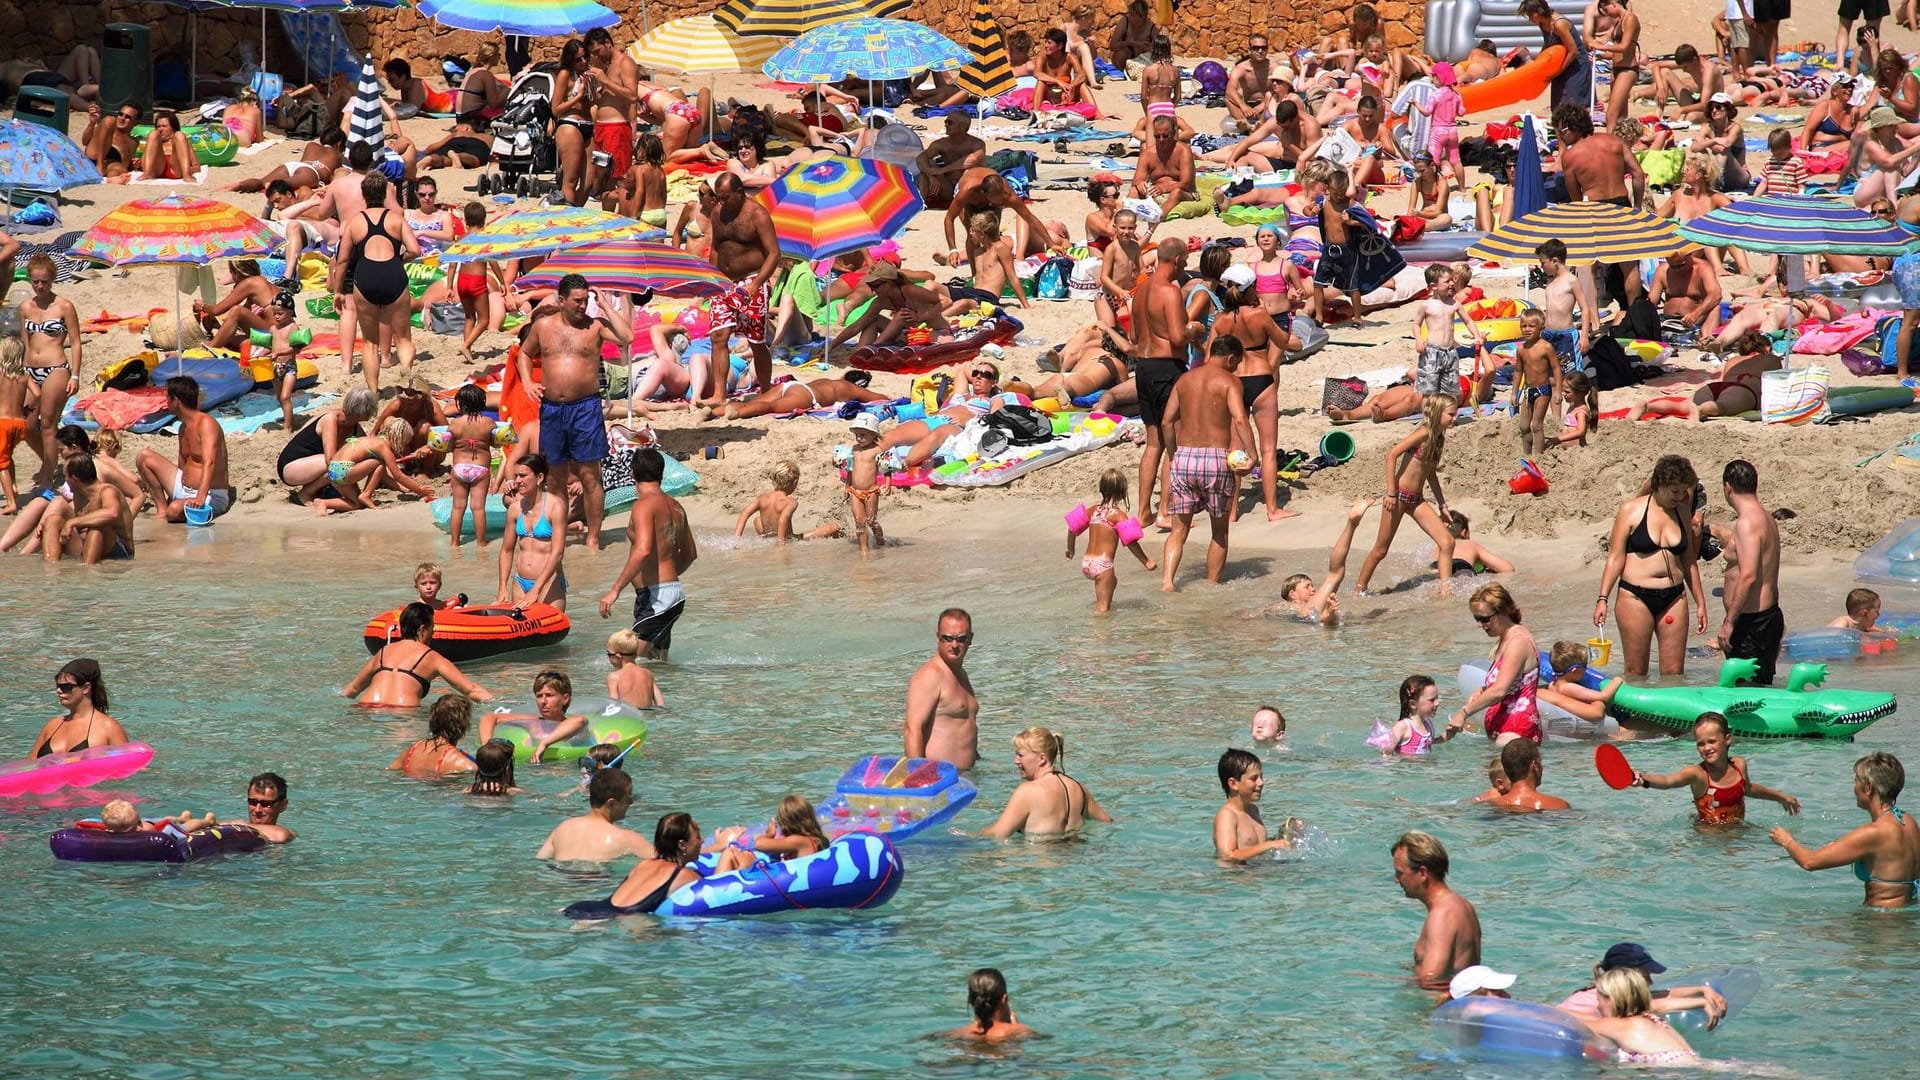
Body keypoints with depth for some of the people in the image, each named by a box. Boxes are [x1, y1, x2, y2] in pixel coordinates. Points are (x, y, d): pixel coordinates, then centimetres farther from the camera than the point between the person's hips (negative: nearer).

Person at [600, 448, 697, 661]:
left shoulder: (644, 505, -12)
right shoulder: (674, 506, 15)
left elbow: (643, 551, -27)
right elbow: (690, 553, 28)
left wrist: (615, 589, -25)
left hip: (654, 596, -9)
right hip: (675, 592, 9)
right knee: (659, 662, 11)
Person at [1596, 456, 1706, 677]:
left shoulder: (1681, 511, 10)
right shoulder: (1631, 510, -3)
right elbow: (1616, 558, -3)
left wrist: (1700, 603, 19)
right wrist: (1602, 599, -9)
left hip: (1673, 599, 4)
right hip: (1636, 598, -4)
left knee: (1674, 674, 1)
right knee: (1635, 673, 0)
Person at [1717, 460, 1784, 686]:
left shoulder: (1747, 523, -17)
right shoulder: (1768, 519, 14)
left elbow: (1748, 576, -25)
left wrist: (1729, 622, -24)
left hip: (1752, 621, -10)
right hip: (1770, 614, 10)